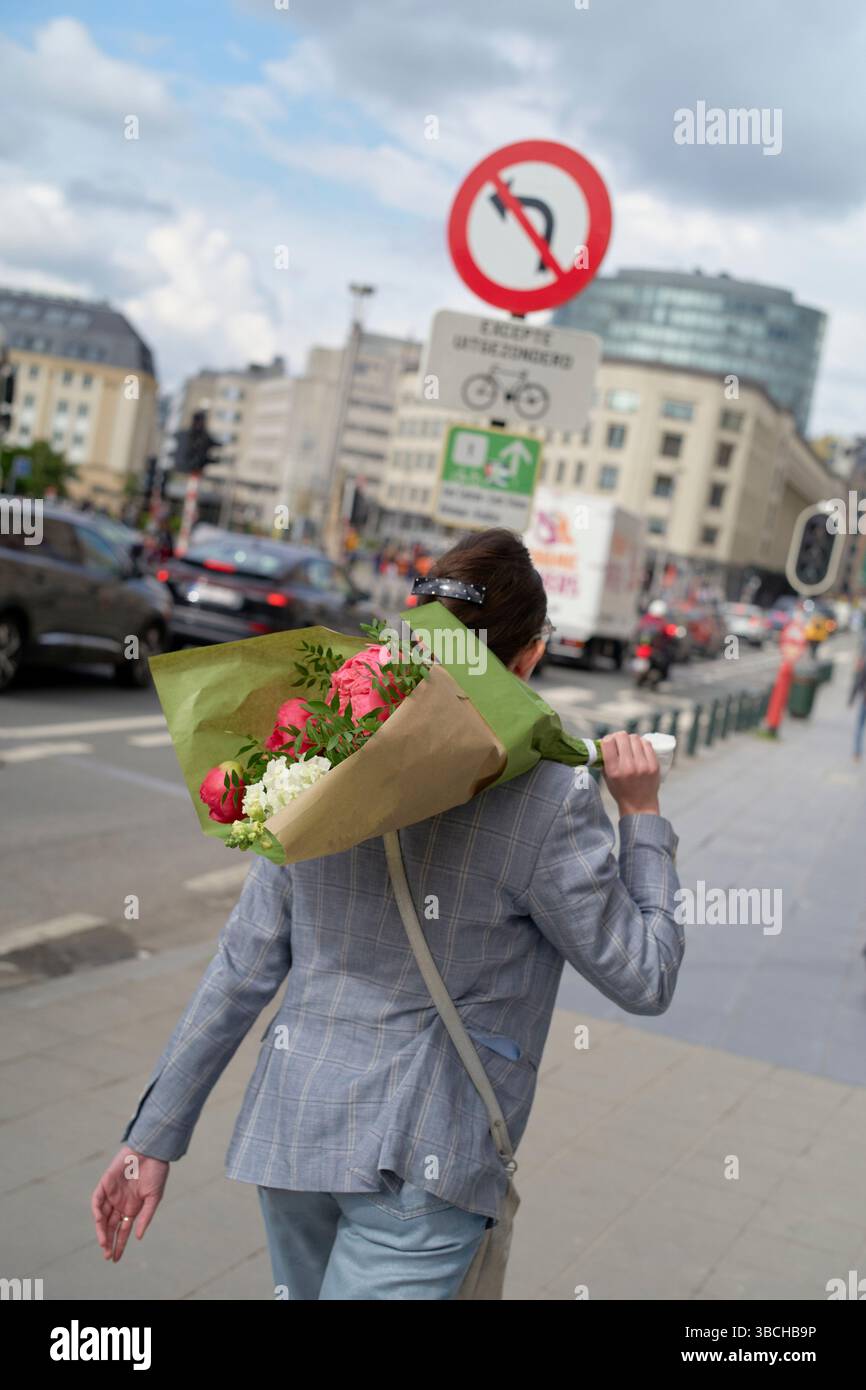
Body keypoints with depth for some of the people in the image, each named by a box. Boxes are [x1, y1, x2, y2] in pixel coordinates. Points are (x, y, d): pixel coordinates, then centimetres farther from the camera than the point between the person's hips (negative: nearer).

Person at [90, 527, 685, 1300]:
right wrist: (642, 817, 3)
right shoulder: (548, 800, -14)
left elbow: (244, 969, 2)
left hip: (289, 1123, 6)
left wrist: (156, 1135, 8)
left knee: (305, 1290, 26)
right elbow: (644, 980, -5)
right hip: (419, 1164, -6)